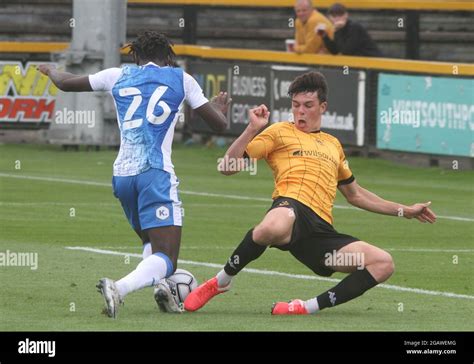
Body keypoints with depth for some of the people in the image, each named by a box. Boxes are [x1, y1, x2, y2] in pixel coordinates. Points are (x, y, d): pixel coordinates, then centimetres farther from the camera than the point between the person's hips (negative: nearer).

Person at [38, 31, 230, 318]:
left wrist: (50, 70, 50)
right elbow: (219, 124, 16)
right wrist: (221, 108, 39)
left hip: (122, 174, 4)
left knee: (151, 242, 27)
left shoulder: (119, 76, 15)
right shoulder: (181, 79, 10)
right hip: (156, 173, -4)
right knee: (166, 259, -11)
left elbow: (66, 83, 28)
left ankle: (160, 285, -2)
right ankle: (119, 288, -38)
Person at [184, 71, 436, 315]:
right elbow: (228, 167, 8)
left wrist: (403, 211, 44)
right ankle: (220, 282, -18)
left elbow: (355, 195, 44)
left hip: (321, 233, 6)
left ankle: (311, 307, -16)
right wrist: (253, 129, -4)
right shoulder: (280, 132, 17)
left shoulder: (333, 145, 33)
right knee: (274, 228, -45)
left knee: (383, 264, -13)